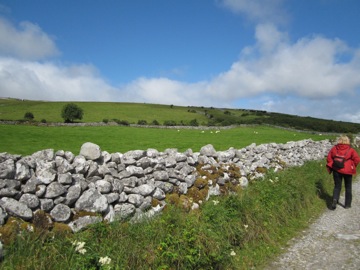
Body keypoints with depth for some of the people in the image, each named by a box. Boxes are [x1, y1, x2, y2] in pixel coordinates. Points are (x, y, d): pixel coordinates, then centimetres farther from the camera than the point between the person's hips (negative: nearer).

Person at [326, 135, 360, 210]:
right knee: (348, 187, 15)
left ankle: (334, 200, -11)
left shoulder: (334, 148, -2)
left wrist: (332, 167, 9)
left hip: (336, 170, 2)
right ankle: (347, 204, 20)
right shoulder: (350, 150, -8)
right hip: (347, 171, -1)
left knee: (337, 186, 12)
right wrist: (352, 166, 3)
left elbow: (329, 158, 0)